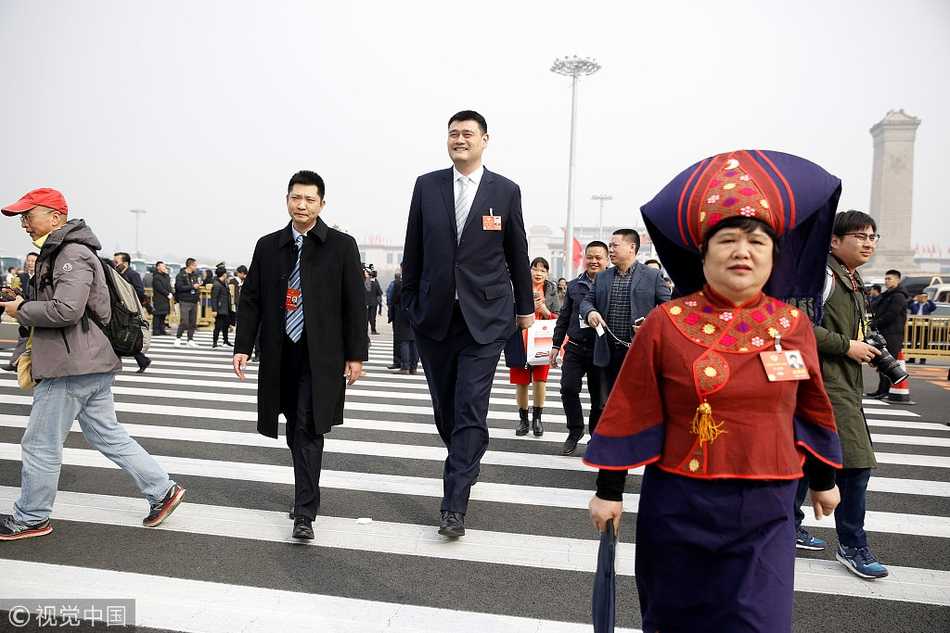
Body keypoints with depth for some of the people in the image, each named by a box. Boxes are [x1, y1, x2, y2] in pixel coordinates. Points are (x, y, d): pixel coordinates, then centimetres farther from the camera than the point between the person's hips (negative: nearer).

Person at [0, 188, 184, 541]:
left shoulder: (73, 254, -15)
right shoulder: (57, 253, 18)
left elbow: (66, 310, -26)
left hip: (72, 367, -10)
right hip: (90, 365, 10)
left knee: (40, 445, 4)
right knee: (108, 436, 14)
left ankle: (31, 519, 21)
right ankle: (163, 491, 17)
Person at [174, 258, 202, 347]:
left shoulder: (195, 275, 12)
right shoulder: (181, 275, -7)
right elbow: (180, 287, -18)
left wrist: (198, 284, 3)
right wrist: (192, 286, -17)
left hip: (194, 301, 7)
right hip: (185, 302, -7)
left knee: (193, 322, 8)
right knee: (184, 322, -9)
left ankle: (190, 340, 15)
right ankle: (178, 339, 6)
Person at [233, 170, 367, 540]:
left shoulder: (341, 246, -2)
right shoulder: (267, 246, 8)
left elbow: (354, 304, -3)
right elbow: (250, 300, 9)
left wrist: (355, 354, -5)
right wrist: (242, 347, 2)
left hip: (320, 356, -4)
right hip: (280, 355, 4)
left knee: (309, 432, -5)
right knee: (295, 432, 13)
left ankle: (305, 513, 2)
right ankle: (307, 494, 31)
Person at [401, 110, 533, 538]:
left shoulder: (506, 191, 2)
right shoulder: (427, 185, 5)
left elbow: (517, 253, 8)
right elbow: (414, 248, 9)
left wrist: (525, 307, 13)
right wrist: (409, 301, 9)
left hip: (485, 317, -2)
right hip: (434, 315, 3)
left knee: (471, 410, -6)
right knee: (445, 406, 13)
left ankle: (454, 505, 0)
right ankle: (465, 466, 38)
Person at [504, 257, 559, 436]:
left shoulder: (551, 290, 7)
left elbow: (559, 318, 6)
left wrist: (547, 312, -13)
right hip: (520, 342, 0)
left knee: (540, 381, -4)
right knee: (521, 383, 6)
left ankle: (537, 418, 13)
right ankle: (523, 419, 21)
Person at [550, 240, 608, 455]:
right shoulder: (574, 285, 10)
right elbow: (564, 317, 14)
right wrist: (556, 344, 13)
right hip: (575, 347, 2)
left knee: (599, 397, 7)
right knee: (568, 388, -9)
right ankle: (575, 430, 13)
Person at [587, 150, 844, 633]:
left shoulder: (794, 325, 0)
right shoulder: (665, 325, -9)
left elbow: (812, 408, 13)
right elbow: (631, 412, -6)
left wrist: (824, 479, 22)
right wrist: (608, 490, -2)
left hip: (765, 512, 2)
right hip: (679, 507, -1)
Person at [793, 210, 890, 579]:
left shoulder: (852, 282, 17)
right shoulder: (823, 275, -14)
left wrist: (869, 350, 11)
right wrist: (848, 347, -18)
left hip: (843, 382, 10)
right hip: (827, 383, -10)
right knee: (856, 463, -7)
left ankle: (788, 527, 25)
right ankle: (852, 547, 6)